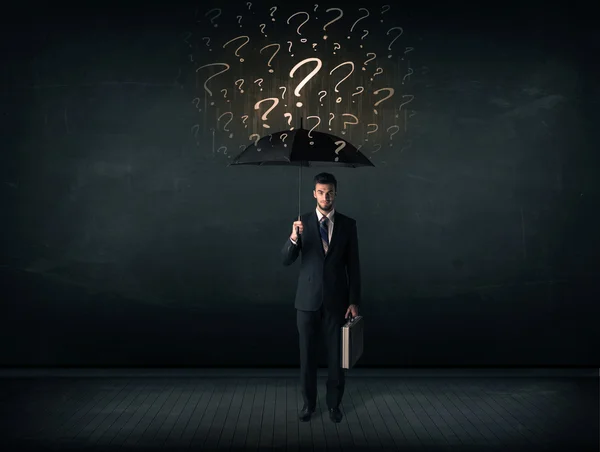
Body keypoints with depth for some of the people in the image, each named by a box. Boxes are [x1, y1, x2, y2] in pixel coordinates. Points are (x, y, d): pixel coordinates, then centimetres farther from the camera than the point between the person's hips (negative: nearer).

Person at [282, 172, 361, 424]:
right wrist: (294, 237, -26)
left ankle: (334, 403, 24)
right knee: (307, 354, 9)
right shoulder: (303, 222, 0)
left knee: (336, 355, 8)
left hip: (337, 300, 0)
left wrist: (354, 301, -3)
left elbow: (353, 266, 2)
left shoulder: (348, 224, 1)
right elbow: (286, 260, -6)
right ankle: (309, 403, 24)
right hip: (308, 299, 0)